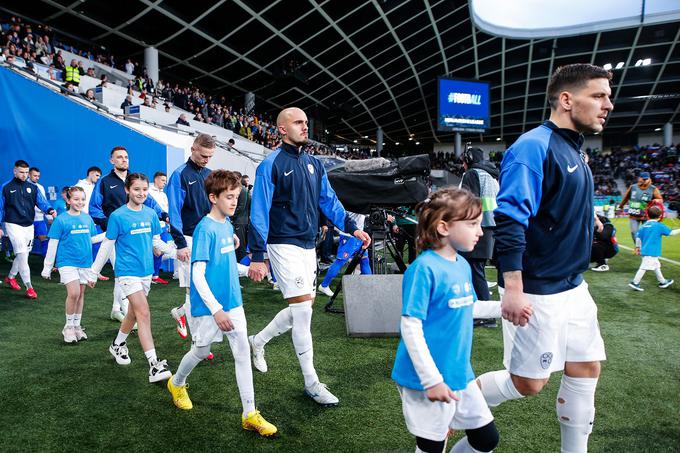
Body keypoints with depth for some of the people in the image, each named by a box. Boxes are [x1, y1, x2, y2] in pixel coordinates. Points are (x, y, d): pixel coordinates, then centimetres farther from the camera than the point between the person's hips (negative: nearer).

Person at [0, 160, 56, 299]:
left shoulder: (33, 187, 6)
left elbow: (41, 202, -3)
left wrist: (49, 210, -25)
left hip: (29, 225, 4)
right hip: (13, 225, -4)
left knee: (23, 254, 15)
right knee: (22, 253, -12)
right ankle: (29, 287, -11)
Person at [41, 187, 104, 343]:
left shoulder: (87, 218, 6)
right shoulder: (61, 219, -7)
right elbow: (53, 244, -4)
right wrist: (47, 267, -3)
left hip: (85, 262, 5)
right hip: (67, 261, -5)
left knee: (81, 294, 11)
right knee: (73, 293, -15)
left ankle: (77, 326, 26)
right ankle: (68, 326, 5)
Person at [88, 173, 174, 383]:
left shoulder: (151, 214, 3)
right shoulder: (117, 216, -10)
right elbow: (107, 246, -3)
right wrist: (93, 273, 1)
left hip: (146, 271, 6)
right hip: (127, 272, -5)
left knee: (134, 312, 19)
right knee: (144, 313, -15)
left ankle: (118, 345, 44)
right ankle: (154, 365, -17)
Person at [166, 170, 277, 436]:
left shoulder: (227, 225, 4)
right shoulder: (205, 228, -19)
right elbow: (197, 275, -21)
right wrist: (216, 310, -23)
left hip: (233, 302, 6)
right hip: (209, 306, -6)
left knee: (243, 352, 2)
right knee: (201, 351, 15)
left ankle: (250, 414, 10)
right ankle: (177, 384, 46)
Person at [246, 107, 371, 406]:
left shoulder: (314, 164, 12)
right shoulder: (271, 165, -9)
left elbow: (329, 201, 14)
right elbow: (259, 213, -11)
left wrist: (352, 227, 2)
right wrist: (257, 256, -15)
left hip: (308, 246, 7)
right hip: (284, 245, -7)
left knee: (301, 309, 13)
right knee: (303, 309, -7)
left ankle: (258, 341, 37)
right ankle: (311, 383, 7)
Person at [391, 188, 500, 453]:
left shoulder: (463, 265, 4)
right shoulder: (424, 268, -21)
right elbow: (411, 327, -22)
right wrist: (432, 380, -20)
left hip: (460, 374, 8)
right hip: (428, 380, -8)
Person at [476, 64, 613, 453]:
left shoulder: (574, 150, 12)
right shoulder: (534, 147, -18)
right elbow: (509, 221, -26)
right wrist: (513, 289, -28)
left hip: (573, 289, 9)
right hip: (537, 295, -9)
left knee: (586, 369, 15)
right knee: (528, 383, 1)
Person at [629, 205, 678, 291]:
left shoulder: (644, 225, 7)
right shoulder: (659, 225, -10)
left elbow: (638, 237, 10)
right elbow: (671, 232, -5)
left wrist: (637, 247, 20)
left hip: (644, 251, 8)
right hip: (652, 252, -8)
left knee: (656, 266, 21)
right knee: (644, 267, -6)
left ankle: (662, 282, 33)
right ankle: (635, 282, -5)